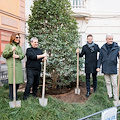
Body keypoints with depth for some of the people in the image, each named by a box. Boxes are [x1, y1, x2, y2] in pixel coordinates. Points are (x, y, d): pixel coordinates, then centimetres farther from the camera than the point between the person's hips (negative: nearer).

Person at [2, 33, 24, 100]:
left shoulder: (19, 47, 20)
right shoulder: (8, 45, 4)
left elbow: (23, 55, 10)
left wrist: (18, 56, -12)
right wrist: (11, 51, -19)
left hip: (19, 66, 6)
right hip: (12, 66, -6)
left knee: (18, 81, 7)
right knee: (12, 82, -7)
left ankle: (15, 96, 21)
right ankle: (12, 97, 3)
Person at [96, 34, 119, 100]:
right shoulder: (103, 48, 4)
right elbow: (100, 58, 8)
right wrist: (98, 67, 3)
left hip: (113, 69, -2)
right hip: (105, 69, 3)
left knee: (114, 84, 1)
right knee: (108, 83, 13)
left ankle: (116, 97, 14)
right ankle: (110, 95, 26)